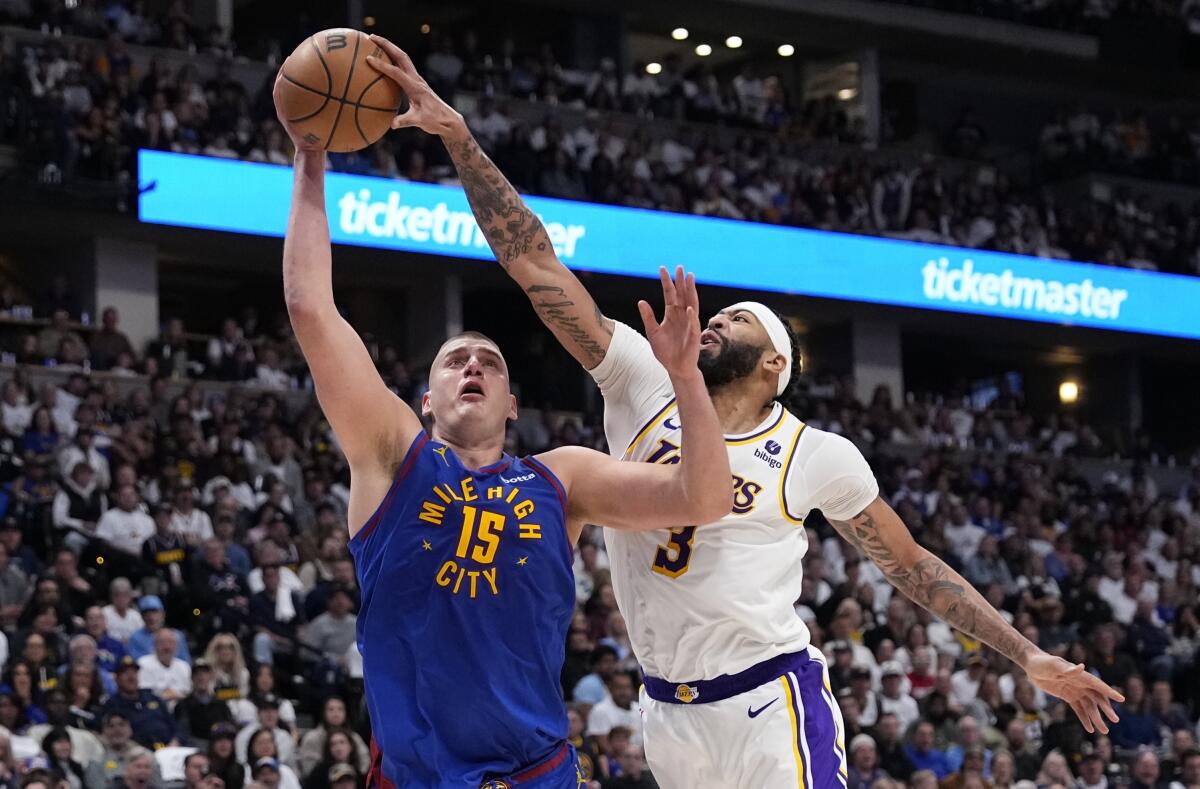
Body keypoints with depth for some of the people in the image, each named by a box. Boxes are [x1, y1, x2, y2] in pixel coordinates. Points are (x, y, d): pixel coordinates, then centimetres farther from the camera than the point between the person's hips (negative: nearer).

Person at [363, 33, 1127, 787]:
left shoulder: (820, 457, 0)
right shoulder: (644, 389, 3)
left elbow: (911, 565, 10)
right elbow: (537, 267, -2)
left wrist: (1028, 657, 6)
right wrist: (456, 133, -8)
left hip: (772, 703, -3)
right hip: (670, 714, 3)